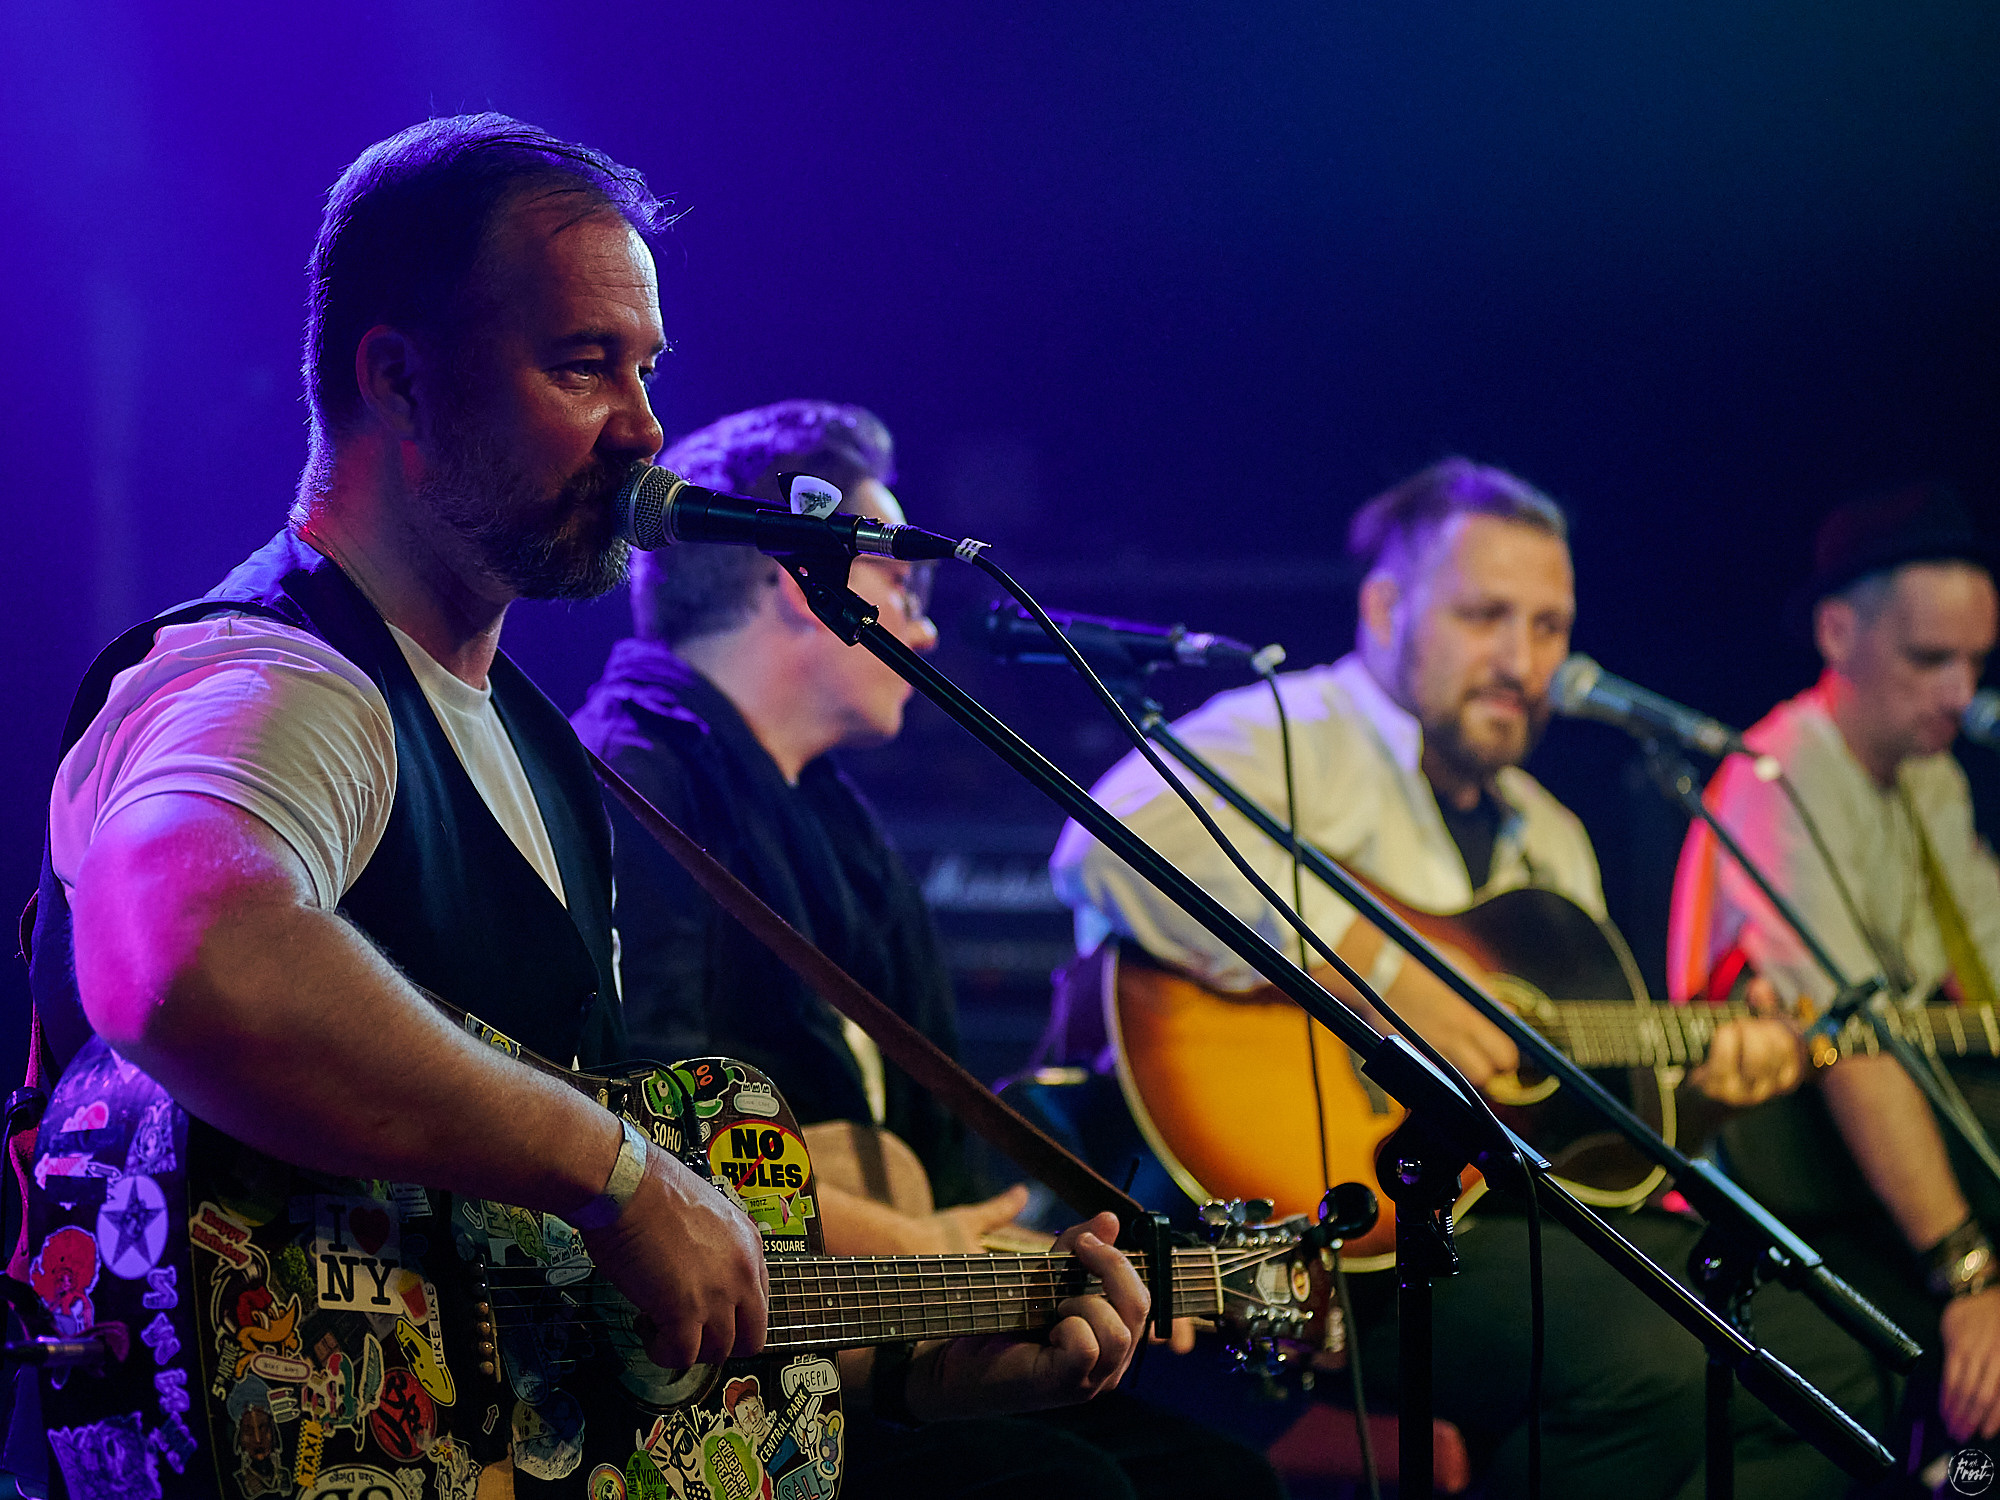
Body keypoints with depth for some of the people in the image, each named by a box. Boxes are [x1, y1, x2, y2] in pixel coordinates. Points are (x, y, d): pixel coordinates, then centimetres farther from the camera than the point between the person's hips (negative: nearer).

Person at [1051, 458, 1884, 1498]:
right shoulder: (1297, 734, -5)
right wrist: (1375, 972, -26)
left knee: (1825, 1365, -2)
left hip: (1525, 1213, 9)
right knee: (1654, 1371, -30)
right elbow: (1112, 843, -28)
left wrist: (1696, 1076, 9)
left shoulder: (1546, 835, 24)